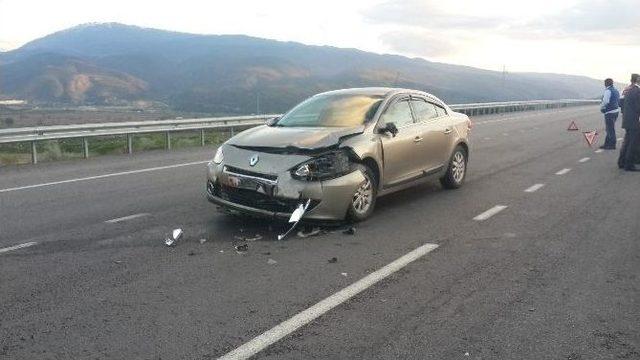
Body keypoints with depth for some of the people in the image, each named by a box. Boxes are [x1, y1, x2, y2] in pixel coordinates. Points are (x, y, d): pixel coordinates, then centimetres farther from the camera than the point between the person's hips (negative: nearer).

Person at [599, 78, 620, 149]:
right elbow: (619, 101, 18)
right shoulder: (616, 90, 13)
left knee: (610, 129, -3)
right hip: (616, 110, 9)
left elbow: (605, 101, -21)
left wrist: (601, 108, -6)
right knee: (610, 129, 16)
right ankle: (607, 144, 24)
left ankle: (612, 145, 2)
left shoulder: (608, 91, -15)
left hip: (609, 112, -9)